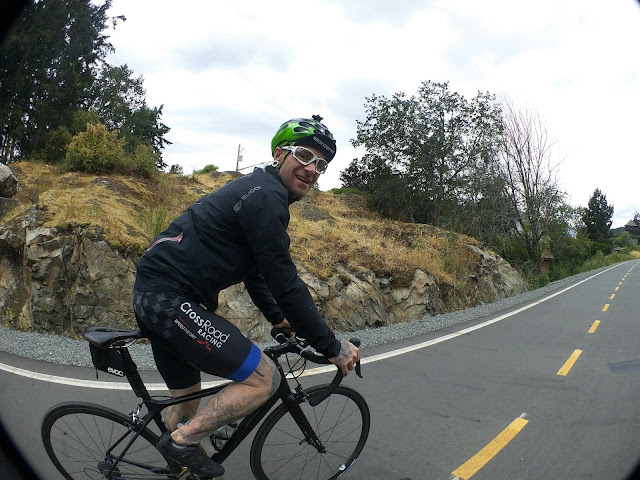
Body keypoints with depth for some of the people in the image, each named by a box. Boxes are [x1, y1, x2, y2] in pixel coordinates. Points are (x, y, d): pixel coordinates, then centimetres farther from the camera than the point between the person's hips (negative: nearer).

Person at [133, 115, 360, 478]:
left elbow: (254, 269, 25)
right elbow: (285, 283, -19)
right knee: (264, 380, -8)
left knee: (188, 400, 22)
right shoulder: (266, 196, -16)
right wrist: (332, 348, -11)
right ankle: (183, 441, 5)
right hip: (171, 298, -11)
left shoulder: (257, 191, 17)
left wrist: (278, 317, 27)